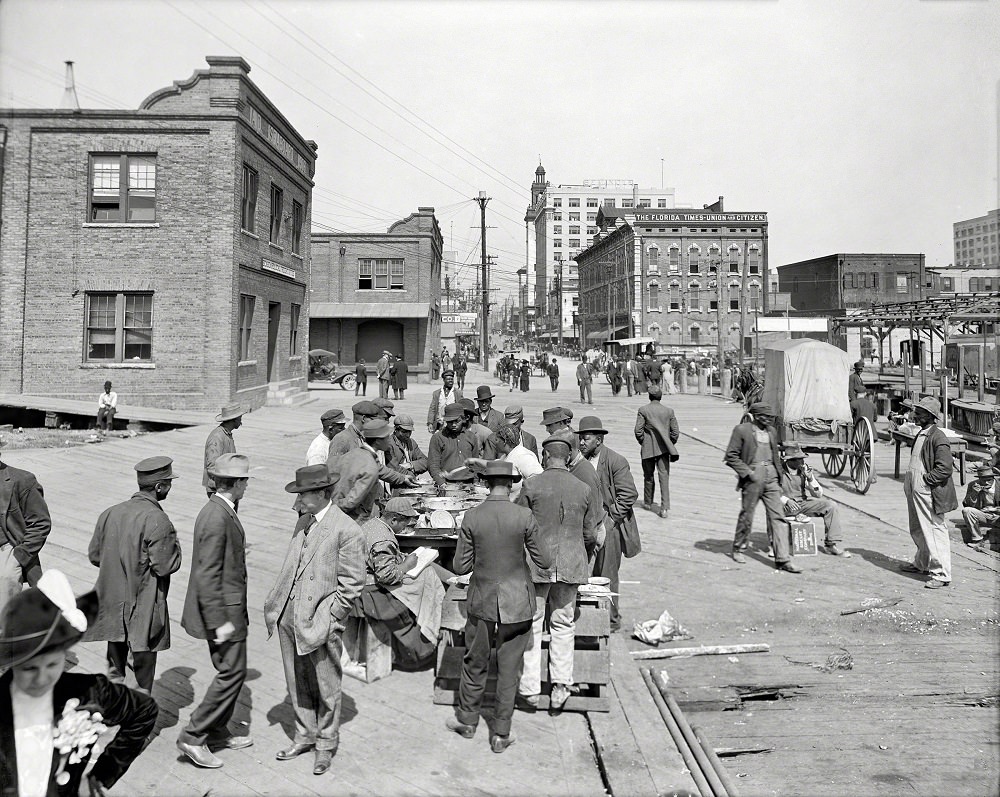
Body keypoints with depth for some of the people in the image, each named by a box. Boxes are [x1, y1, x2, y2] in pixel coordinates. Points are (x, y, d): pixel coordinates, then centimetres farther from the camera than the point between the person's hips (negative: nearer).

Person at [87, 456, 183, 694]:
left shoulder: (110, 513, 1)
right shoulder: (157, 520, -20)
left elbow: (94, 555, 8)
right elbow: (165, 566, -19)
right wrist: (173, 544, -2)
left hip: (111, 603, 6)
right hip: (144, 608, -6)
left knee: (115, 671, 20)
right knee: (143, 660, 9)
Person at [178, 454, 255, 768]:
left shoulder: (220, 510, 7)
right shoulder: (217, 518, -24)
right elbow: (207, 575, -25)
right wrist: (218, 621, -23)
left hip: (229, 607, 10)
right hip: (225, 609, -10)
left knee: (230, 671, 19)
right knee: (232, 672, -1)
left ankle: (217, 730, 32)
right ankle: (193, 736, 9)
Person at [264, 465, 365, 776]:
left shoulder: (347, 531, -15)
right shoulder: (303, 522, 9)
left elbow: (352, 585, -13)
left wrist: (327, 619, -14)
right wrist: (276, 605, 8)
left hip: (320, 623, -7)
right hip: (290, 618, 7)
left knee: (326, 689, 10)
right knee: (297, 685, 19)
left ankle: (326, 744, 29)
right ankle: (305, 736, 38)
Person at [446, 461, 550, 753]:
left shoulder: (471, 517, -10)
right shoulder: (524, 517, -13)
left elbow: (460, 566, -5)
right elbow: (544, 561, -5)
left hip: (482, 602, 1)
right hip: (517, 605, -1)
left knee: (475, 663, 19)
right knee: (509, 669, 11)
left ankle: (467, 719, 37)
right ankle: (501, 734, 21)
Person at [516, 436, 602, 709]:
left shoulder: (531, 486, -8)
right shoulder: (584, 490, 0)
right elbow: (591, 535, 6)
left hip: (537, 564, -2)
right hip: (571, 565, 2)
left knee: (531, 623, 9)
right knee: (563, 624, 14)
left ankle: (530, 687, 14)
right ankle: (561, 686, 16)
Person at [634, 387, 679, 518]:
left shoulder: (643, 410, -7)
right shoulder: (669, 411, 1)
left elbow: (638, 431, -10)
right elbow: (675, 432, 2)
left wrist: (642, 442, 6)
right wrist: (670, 445, 14)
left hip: (648, 448, -1)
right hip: (663, 448, 1)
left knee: (649, 476, 14)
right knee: (664, 476, -1)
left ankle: (648, 503, 29)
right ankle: (664, 507, -9)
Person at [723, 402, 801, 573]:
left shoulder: (772, 432, 13)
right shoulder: (742, 430, -5)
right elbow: (731, 456, -7)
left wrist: (779, 477, 15)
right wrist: (748, 472, -14)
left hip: (771, 477, 5)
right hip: (753, 477, -5)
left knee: (778, 517, -2)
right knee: (746, 516, 5)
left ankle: (783, 559, -1)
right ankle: (738, 549, 27)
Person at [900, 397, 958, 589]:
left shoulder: (938, 438, -16)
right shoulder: (921, 435, 14)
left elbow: (944, 468, -21)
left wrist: (925, 479, -17)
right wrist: (910, 481, 15)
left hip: (929, 492, -10)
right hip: (915, 491, 10)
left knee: (935, 531, -5)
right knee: (918, 530, 21)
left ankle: (941, 574, 0)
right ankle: (922, 563, 37)